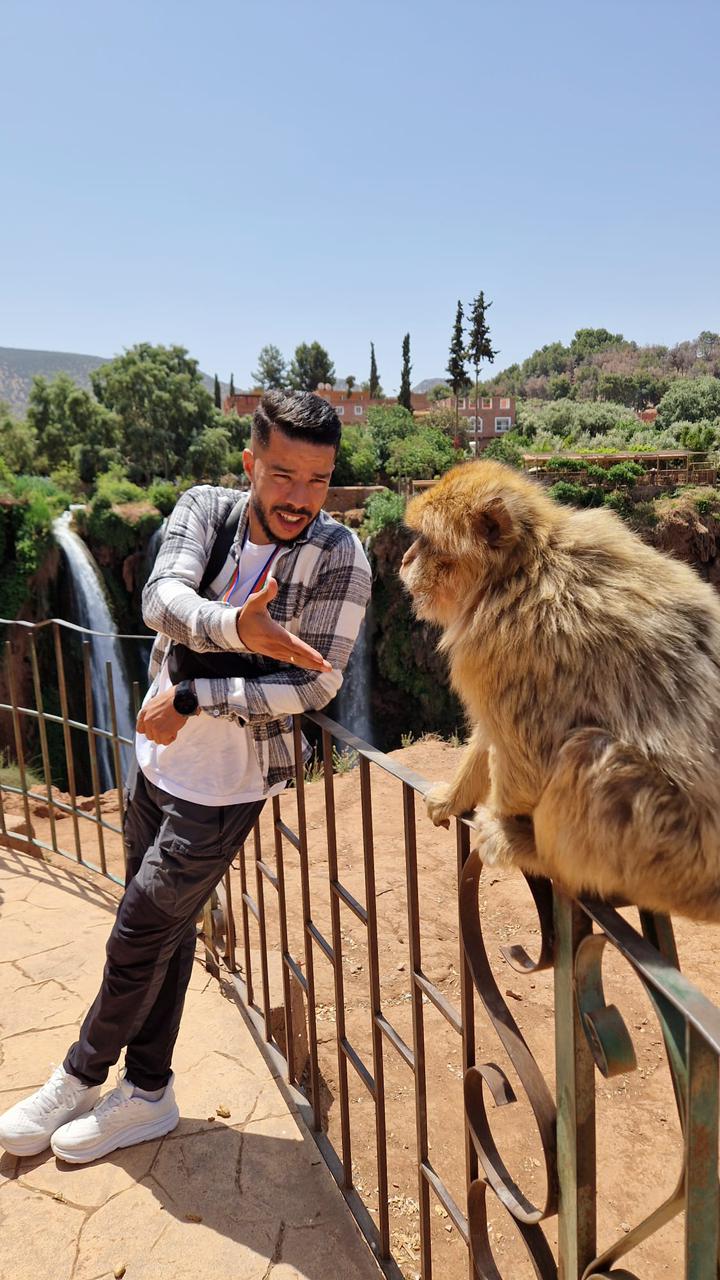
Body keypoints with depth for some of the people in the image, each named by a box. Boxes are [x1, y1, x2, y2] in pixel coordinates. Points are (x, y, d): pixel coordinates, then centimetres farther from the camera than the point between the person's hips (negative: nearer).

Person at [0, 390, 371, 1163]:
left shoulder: (338, 558, -17)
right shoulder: (205, 508, -7)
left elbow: (314, 686, -20)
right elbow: (161, 599, -24)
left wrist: (191, 699, -21)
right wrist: (238, 628, -44)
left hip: (224, 786, -4)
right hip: (156, 758, 5)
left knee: (139, 938, 8)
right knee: (165, 932, 19)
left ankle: (79, 1079, 36)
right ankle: (147, 1094, 39)